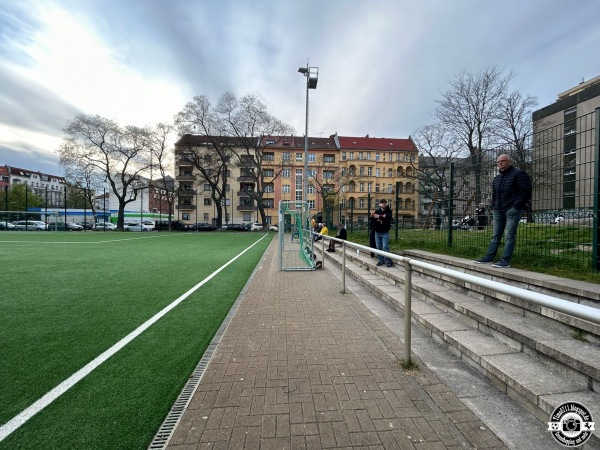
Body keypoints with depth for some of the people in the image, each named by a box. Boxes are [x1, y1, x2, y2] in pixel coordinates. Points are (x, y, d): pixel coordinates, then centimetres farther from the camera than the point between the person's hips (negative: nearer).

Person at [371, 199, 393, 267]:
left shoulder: (389, 211, -2)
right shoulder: (377, 211, 6)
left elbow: (388, 218, -20)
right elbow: (372, 217, -10)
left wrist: (379, 217, -17)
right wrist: (382, 217, -19)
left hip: (385, 232, -3)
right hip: (377, 232, 4)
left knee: (385, 247, -9)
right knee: (379, 247, 8)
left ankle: (388, 261, -2)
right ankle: (381, 260, 18)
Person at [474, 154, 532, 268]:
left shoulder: (519, 174, 0)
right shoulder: (497, 178, 21)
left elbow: (526, 191, -8)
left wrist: (516, 205, -15)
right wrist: (493, 206, 14)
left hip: (512, 210, -7)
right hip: (498, 211, 7)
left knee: (509, 236, -8)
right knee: (495, 236, 7)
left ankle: (505, 261, -9)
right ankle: (488, 257, 9)